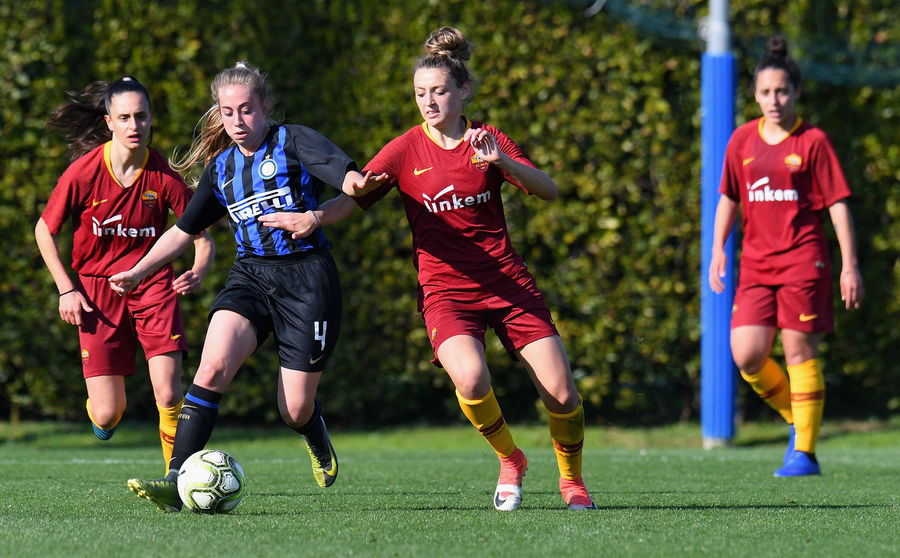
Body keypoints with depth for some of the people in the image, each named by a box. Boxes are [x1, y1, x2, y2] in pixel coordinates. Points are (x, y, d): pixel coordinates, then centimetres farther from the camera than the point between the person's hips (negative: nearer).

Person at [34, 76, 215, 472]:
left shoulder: (164, 177, -10)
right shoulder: (83, 172, -12)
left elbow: (202, 238, -1)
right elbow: (45, 231, 3)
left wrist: (198, 273, -22)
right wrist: (67, 290, -4)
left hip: (154, 287, 0)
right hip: (97, 292, 0)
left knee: (168, 395, -17)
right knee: (107, 414, -3)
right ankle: (101, 412, 35)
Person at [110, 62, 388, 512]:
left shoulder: (294, 142, -1)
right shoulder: (221, 167, 14)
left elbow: (345, 173, -18)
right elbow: (184, 230, 24)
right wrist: (138, 272, 17)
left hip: (307, 277, -4)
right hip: (250, 275, 4)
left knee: (296, 411, -1)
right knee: (213, 366, -24)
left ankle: (318, 441, 39)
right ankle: (176, 482, -28)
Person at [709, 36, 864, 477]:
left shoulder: (813, 142, -4)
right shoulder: (742, 140, 8)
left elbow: (838, 204, -3)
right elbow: (729, 198, 17)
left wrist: (850, 265, -7)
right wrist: (718, 250, 9)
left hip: (803, 259, -4)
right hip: (756, 262, 4)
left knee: (800, 352, -4)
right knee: (746, 355, -6)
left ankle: (805, 452, 3)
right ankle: (796, 419, 17)